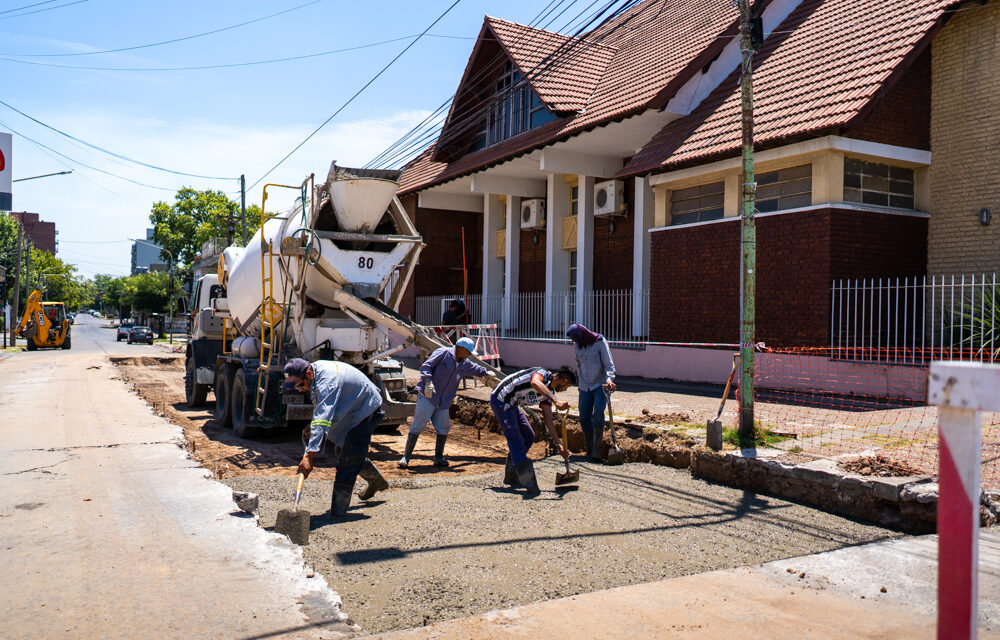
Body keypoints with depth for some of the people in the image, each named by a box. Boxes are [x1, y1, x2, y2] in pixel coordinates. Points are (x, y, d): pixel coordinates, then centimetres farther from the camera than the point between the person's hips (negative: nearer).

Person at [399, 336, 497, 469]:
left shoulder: (464, 364, 19)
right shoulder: (443, 353, -6)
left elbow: (475, 369, 41)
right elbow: (426, 366, -13)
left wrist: (487, 373, 55)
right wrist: (428, 382, -26)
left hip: (443, 402, 8)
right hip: (427, 397, -8)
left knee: (443, 428, 5)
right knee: (418, 426, -10)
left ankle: (438, 458, 20)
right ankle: (406, 457, -7)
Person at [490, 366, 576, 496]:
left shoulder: (548, 392, 11)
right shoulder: (543, 373, -15)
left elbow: (548, 420, 10)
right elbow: (535, 383, -41)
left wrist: (560, 444, 5)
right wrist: (556, 401, -49)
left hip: (512, 405, 10)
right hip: (501, 400, -10)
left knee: (528, 437, 14)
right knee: (516, 442, -12)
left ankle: (511, 477, 23)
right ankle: (529, 485, -12)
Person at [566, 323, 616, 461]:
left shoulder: (600, 342, -13)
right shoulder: (576, 346, 3)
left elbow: (609, 364, -15)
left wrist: (609, 379, -31)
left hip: (600, 384, -5)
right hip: (585, 387, 5)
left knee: (598, 414, -20)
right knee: (584, 418, 2)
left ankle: (596, 451, -20)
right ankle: (589, 450, 15)